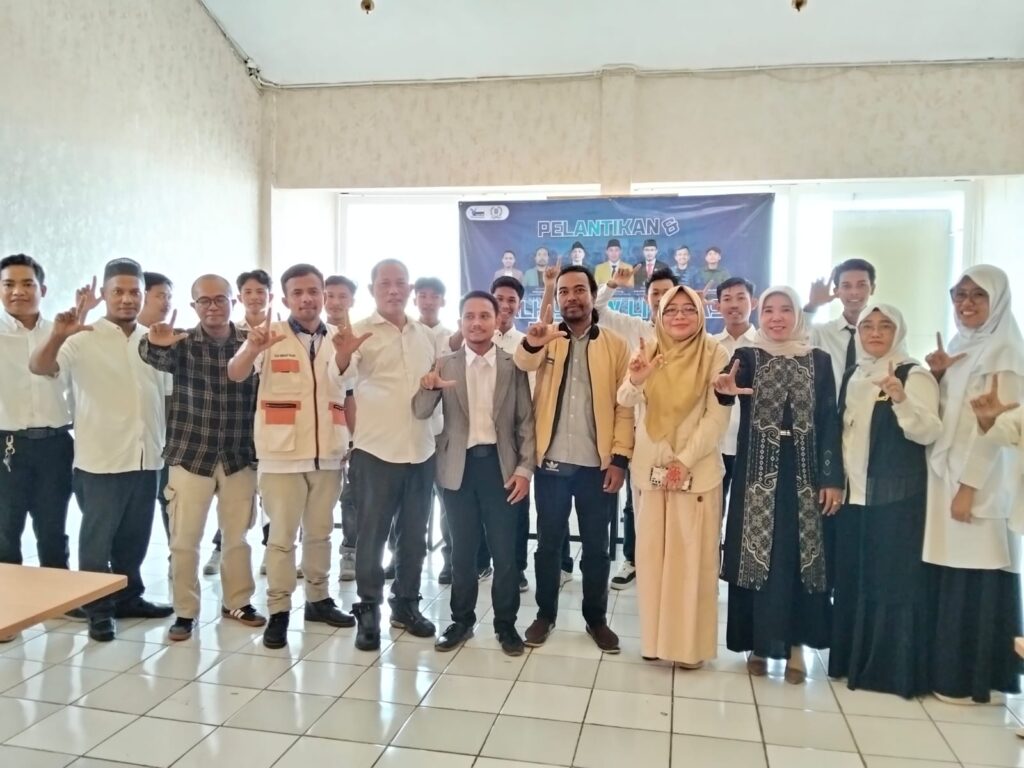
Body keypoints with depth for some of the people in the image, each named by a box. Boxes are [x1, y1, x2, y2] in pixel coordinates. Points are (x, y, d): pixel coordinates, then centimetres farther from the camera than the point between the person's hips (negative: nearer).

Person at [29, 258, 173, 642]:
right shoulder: (84, 339, -7)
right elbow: (38, 367, -22)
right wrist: (57, 336, -41)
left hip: (146, 457, 5)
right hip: (100, 459, -5)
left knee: (135, 536, 16)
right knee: (97, 538, 6)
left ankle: (129, 597, 31)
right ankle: (98, 610, 18)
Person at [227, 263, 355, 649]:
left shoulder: (339, 340, 6)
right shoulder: (270, 335, -7)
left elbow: (348, 395, 10)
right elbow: (235, 374, -22)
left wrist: (352, 443, -4)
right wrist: (253, 347, -41)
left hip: (329, 454, 4)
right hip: (282, 455, -4)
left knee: (320, 532, 16)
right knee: (282, 536, 4)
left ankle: (318, 599, 29)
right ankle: (278, 612, 14)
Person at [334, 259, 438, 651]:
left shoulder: (426, 335, 11)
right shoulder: (360, 331, -6)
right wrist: (342, 355, -41)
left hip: (422, 449, 5)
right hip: (376, 449, -5)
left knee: (414, 533, 14)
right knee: (372, 534, 4)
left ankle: (406, 604, 27)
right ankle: (368, 611, 15)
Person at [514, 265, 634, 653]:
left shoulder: (616, 345, 3)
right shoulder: (548, 339, 3)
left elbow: (625, 405, 0)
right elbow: (523, 365, -20)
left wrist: (620, 457, -8)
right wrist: (531, 344, -43)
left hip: (597, 463, 0)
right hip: (551, 462, 0)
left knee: (596, 546, 11)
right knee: (548, 542, 11)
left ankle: (596, 618, 26)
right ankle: (545, 614, 26)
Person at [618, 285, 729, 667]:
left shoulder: (715, 356, -5)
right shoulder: (647, 353, 4)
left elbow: (717, 416, -9)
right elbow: (625, 401, -9)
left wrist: (685, 460, -16)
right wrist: (635, 379, -31)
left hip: (698, 469, -3)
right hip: (650, 468, 3)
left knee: (693, 555, 2)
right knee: (652, 553, 8)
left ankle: (691, 642, 12)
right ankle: (655, 636, 18)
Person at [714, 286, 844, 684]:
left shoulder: (819, 360, 6)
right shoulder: (747, 357, 2)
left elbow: (830, 421, 2)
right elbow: (732, 382, -19)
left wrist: (832, 478, -4)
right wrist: (726, 389, -44)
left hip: (803, 472, 1)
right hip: (757, 471, -1)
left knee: (800, 557, 5)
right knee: (756, 556, 3)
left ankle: (794, 645, 18)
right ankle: (757, 643, 17)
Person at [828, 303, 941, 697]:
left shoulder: (914, 375, -7)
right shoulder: (852, 375, 12)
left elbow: (928, 432, -19)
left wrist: (901, 399, -34)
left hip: (895, 495, -6)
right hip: (853, 492, 6)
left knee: (892, 580, -1)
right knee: (852, 578, 11)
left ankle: (892, 667, 10)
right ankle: (852, 660, 23)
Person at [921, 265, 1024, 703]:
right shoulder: (957, 348, 14)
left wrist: (968, 487, -17)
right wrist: (935, 376, -2)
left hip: (980, 483, -7)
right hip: (945, 477, 7)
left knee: (977, 581, -2)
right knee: (951, 581, 10)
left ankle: (976, 679, 9)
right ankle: (951, 672, 19)